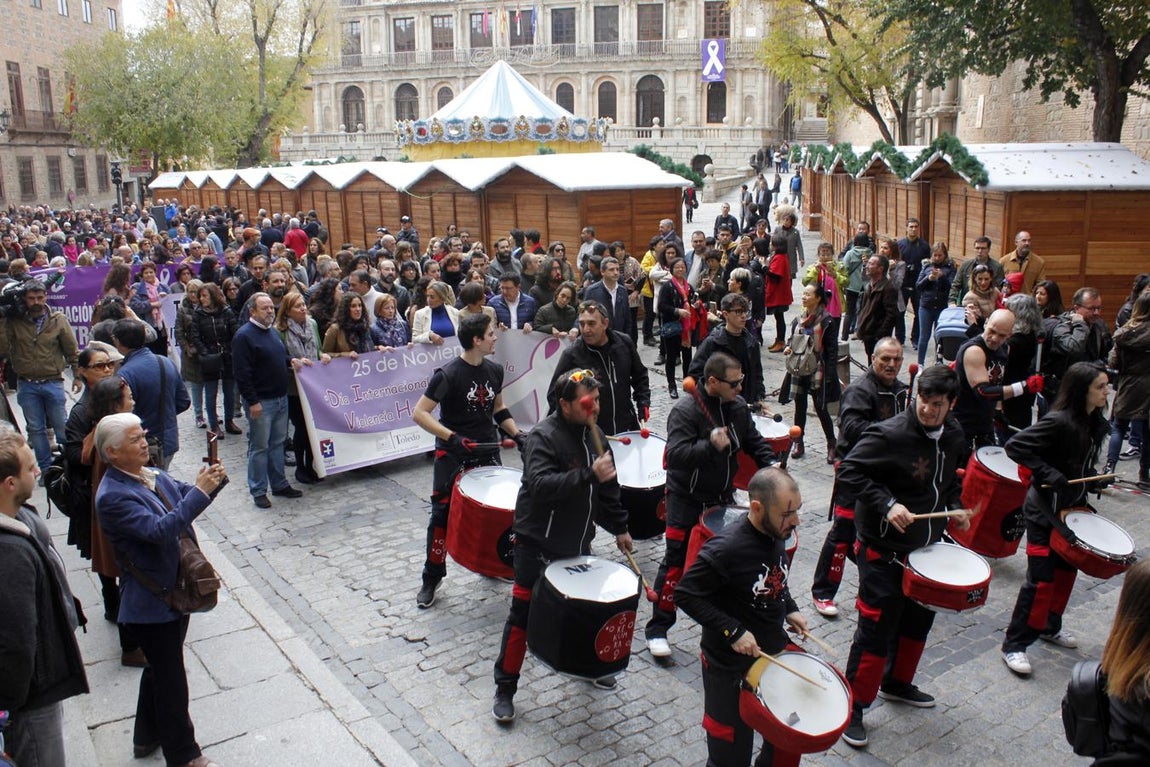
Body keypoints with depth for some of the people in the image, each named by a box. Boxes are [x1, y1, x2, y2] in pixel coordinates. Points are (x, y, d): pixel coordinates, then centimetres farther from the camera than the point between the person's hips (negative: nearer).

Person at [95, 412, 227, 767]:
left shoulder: (152, 475, 2)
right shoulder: (113, 496, -24)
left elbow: (185, 500, 10)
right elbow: (159, 530, -33)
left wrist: (211, 482, -11)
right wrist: (199, 492, -34)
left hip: (176, 590, 9)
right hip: (152, 602, -9)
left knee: (161, 670, 25)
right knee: (171, 680, 7)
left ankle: (147, 737, 45)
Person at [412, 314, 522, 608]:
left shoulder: (494, 370, 2)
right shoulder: (448, 374, -18)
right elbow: (420, 414, -19)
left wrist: (517, 434, 4)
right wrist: (452, 437, -28)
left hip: (487, 451, 6)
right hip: (452, 455, -6)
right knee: (443, 515, 0)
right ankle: (432, 578, 15)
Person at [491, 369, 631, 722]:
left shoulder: (593, 434, 4)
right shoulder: (543, 437, -20)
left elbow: (608, 487, 16)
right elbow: (539, 484, -35)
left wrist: (619, 527, 18)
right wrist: (588, 475, -41)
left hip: (578, 541, 7)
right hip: (538, 544, -7)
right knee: (524, 614, 0)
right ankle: (505, 689, 14)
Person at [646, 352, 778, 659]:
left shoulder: (737, 406, 0)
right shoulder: (685, 411, -21)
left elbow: (753, 441, 13)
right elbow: (675, 455, -30)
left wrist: (770, 464, -5)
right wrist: (711, 446, -41)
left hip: (722, 497, 6)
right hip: (687, 500, -6)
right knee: (676, 564, -3)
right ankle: (657, 629, 9)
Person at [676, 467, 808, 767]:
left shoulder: (778, 534, -6)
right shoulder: (726, 549, -28)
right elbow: (685, 594, -22)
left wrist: (789, 609, 1)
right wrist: (732, 631, -25)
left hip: (776, 649, 7)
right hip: (731, 666, -7)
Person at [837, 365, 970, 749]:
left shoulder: (953, 437, 2)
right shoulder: (889, 434, -22)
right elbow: (849, 470, -21)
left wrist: (955, 507, 3)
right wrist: (887, 504, -29)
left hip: (928, 546, 8)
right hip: (884, 550, -8)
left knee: (919, 618, 21)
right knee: (876, 628, -1)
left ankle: (897, 683, 44)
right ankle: (854, 705, 14)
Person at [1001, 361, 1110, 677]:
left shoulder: (1096, 423, 5)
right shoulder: (1058, 422, -23)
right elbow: (1015, 446, -29)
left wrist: (1095, 480, 2)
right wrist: (1053, 479, -27)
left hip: (1072, 508, 9)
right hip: (1045, 511, -9)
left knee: (1067, 570, 20)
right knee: (1041, 579, -7)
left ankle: (1050, 627, 40)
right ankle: (1014, 645, 4)